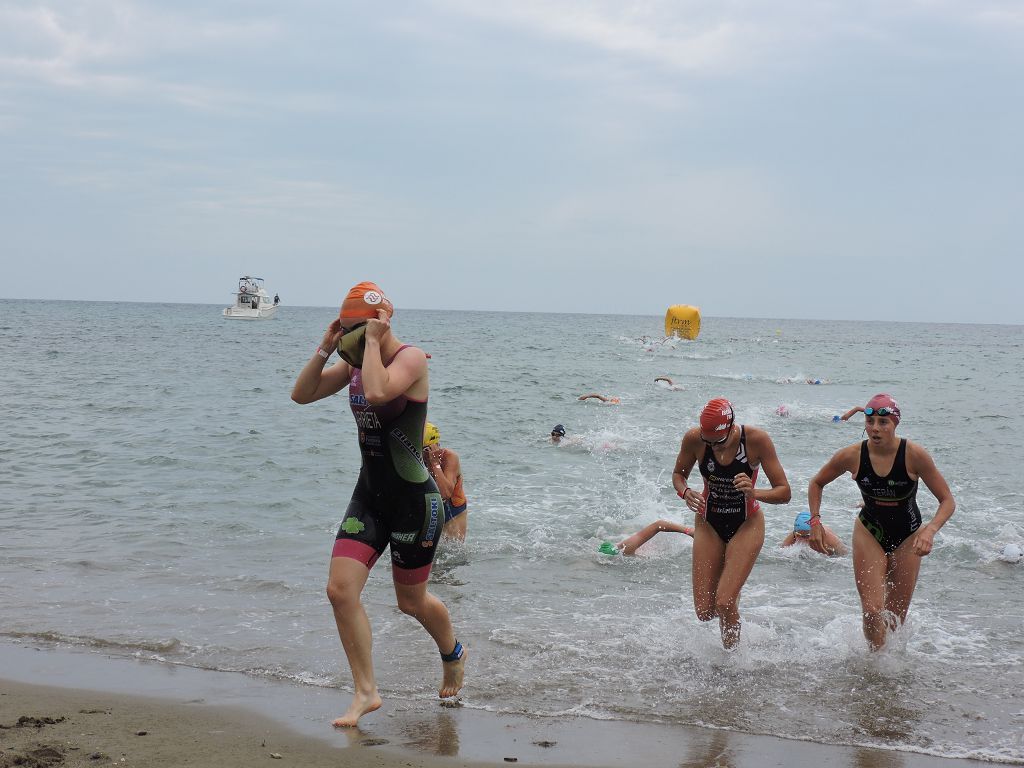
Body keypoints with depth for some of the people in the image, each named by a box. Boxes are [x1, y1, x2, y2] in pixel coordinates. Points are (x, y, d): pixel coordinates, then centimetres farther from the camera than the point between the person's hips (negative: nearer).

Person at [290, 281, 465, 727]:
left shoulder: (410, 359, -17)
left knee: (411, 602, 10)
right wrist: (325, 348, -7)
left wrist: (372, 340, -25)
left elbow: (378, 391, -37)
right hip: (369, 495, 7)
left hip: (413, 500, -6)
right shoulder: (355, 363, 5)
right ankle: (366, 692, 3)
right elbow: (302, 394, 4)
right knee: (340, 590, -8)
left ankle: (453, 656, 42)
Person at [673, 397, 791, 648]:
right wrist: (685, 492, -20)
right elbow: (678, 474, 3)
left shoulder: (756, 439, -22)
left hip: (746, 525, -3)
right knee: (704, 611, 1)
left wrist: (754, 493, -37)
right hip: (708, 524, 3)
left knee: (724, 604, -16)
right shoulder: (694, 439, -17)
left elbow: (784, 492, -17)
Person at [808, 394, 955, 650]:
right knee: (872, 610, -13)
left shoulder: (914, 455, -23)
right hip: (869, 533, 0)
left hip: (907, 537, 0)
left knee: (896, 616, 10)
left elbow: (947, 501, -16)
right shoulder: (851, 456, -18)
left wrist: (930, 530, -34)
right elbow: (817, 484, 1)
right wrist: (815, 521, -12)